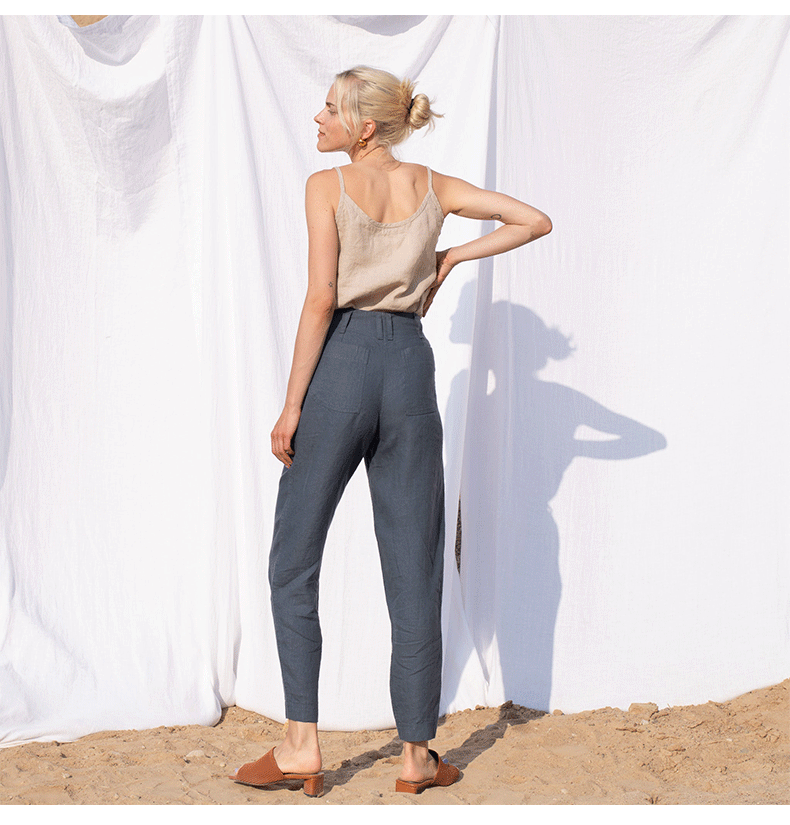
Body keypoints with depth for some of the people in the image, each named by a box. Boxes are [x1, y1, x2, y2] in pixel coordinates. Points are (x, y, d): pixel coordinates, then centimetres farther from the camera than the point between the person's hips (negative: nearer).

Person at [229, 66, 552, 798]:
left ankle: (301, 745, 5)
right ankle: (416, 756, 11)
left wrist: (291, 406, -9)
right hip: (410, 368, 4)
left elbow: (321, 298, -11)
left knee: (293, 562, 8)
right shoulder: (433, 188, 10)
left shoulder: (327, 186, -3)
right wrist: (450, 260, 15)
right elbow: (534, 221, 10)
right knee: (415, 568, 7)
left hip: (340, 364, -4)